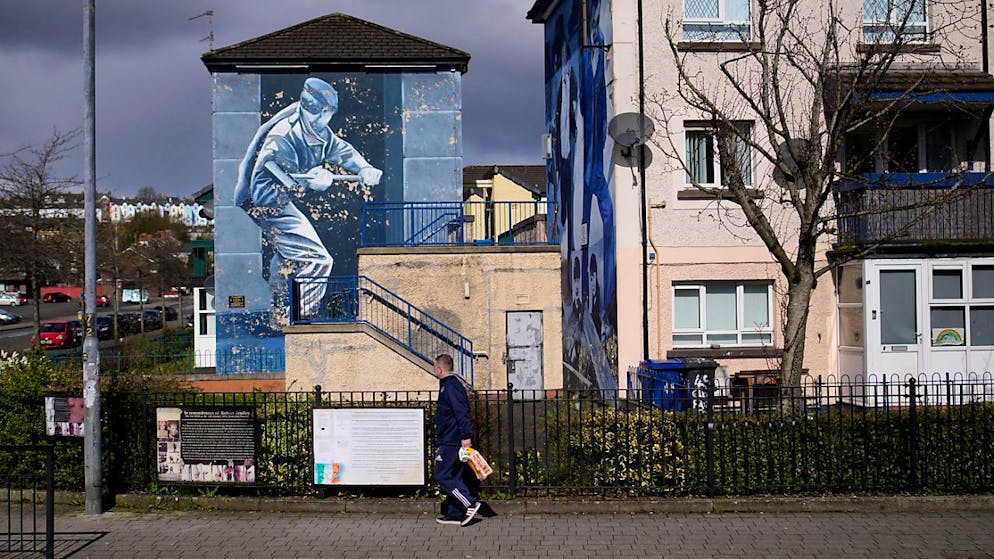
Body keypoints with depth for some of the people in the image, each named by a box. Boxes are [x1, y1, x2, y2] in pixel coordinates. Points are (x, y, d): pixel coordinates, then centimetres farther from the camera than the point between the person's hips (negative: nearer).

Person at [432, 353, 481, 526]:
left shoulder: (451, 385, -16)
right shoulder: (454, 383, 16)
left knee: (442, 476, -7)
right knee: (453, 476, 12)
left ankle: (470, 504, -10)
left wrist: (466, 436, -28)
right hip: (452, 440, 10)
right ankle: (455, 513, 16)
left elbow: (461, 412, -24)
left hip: (451, 441, -10)